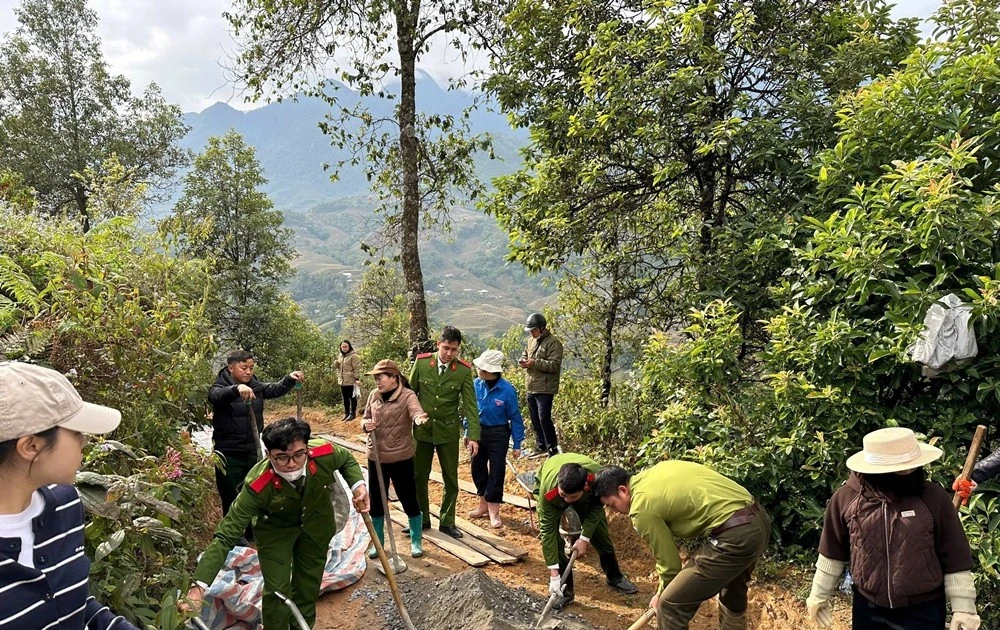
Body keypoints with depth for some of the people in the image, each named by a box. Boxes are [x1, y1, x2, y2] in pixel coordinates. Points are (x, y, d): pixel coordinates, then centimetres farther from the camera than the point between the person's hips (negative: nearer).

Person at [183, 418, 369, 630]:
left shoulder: (324, 455, -36)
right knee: (277, 591, -2)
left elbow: (347, 459, -10)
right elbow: (226, 535, -39)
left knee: (309, 585, 19)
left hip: (316, 523, 3)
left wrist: (358, 485, -27)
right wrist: (199, 586, -46)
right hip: (276, 529, -2)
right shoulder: (258, 486, -42)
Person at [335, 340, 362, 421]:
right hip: (342, 381, 8)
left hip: (351, 381, -8)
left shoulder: (354, 356, -11)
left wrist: (357, 379, -20)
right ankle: (346, 413, 24)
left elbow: (357, 368, -14)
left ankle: (352, 413, 8)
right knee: (345, 398, 15)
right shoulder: (341, 356, 14)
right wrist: (336, 363, 0)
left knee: (352, 397, 1)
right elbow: (338, 367, 23)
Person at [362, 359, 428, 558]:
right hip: (375, 457, 5)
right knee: (376, 502, 14)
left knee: (409, 500, 6)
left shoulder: (407, 395, -14)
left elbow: (416, 410, -33)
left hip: (401, 458, -5)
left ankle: (416, 542, 26)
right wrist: (365, 424, -11)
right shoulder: (373, 395, 3)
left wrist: (419, 418, -58)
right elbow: (365, 418, 13)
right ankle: (377, 543, 33)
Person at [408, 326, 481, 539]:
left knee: (451, 479, 9)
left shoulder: (464, 370, -11)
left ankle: (447, 522, 26)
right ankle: (422, 519, 29)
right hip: (422, 430, 1)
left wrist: (473, 435, -20)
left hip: (448, 432, -1)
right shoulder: (421, 363, -9)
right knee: (419, 477, 12)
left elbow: (470, 404, -12)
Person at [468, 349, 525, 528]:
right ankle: (483, 505, 33)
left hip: (498, 435, -4)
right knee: (477, 468, 14)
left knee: (496, 472, 3)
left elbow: (515, 417, -11)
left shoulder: (507, 390, -21)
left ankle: (494, 512, 17)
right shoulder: (476, 384, -11)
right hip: (478, 431, 4)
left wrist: (517, 444, -9)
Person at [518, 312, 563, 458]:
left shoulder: (553, 342, -13)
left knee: (544, 419, -9)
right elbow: (525, 354, 26)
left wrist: (535, 363, -25)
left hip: (545, 389, -8)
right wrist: (523, 360, 2)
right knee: (535, 419, 16)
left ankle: (553, 449, 4)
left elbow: (555, 365, -20)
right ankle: (541, 446, 30)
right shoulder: (532, 341, 13)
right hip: (531, 387, 8)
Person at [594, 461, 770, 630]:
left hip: (735, 535, -10)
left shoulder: (641, 508, -8)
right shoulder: (660, 467, 16)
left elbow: (668, 560, -1)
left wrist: (662, 595, 18)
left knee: (671, 605, -1)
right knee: (732, 592, 34)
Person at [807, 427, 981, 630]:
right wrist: (820, 595, 6)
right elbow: (833, 552, 0)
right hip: (867, 608, 1)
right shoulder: (846, 498, -11)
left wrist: (963, 606, -4)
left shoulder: (934, 498, -14)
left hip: (923, 611, -1)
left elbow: (955, 556, -5)